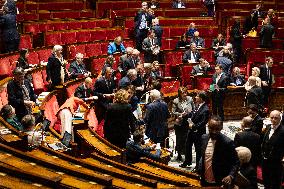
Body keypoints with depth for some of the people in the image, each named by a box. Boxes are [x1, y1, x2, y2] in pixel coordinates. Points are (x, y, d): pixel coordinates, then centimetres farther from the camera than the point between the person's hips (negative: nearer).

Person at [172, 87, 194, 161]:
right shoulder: (176, 101, -5)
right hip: (179, 123, -1)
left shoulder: (190, 99, 0)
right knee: (179, 139, 8)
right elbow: (173, 112, -5)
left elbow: (194, 109, 9)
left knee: (187, 139, 0)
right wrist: (180, 114, -17)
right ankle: (179, 154, 23)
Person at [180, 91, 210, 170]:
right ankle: (187, 161, 43)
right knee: (188, 145, 23)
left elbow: (203, 123, -26)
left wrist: (193, 126, -22)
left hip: (198, 132, -9)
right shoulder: (197, 105, 1)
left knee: (198, 149, 7)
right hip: (191, 130, 9)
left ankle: (198, 166, 24)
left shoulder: (205, 110, -24)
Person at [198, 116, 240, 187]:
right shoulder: (204, 138, -1)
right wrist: (200, 170, 7)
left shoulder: (227, 142, -18)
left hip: (221, 184, -5)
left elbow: (235, 163, -12)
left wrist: (231, 176, -27)